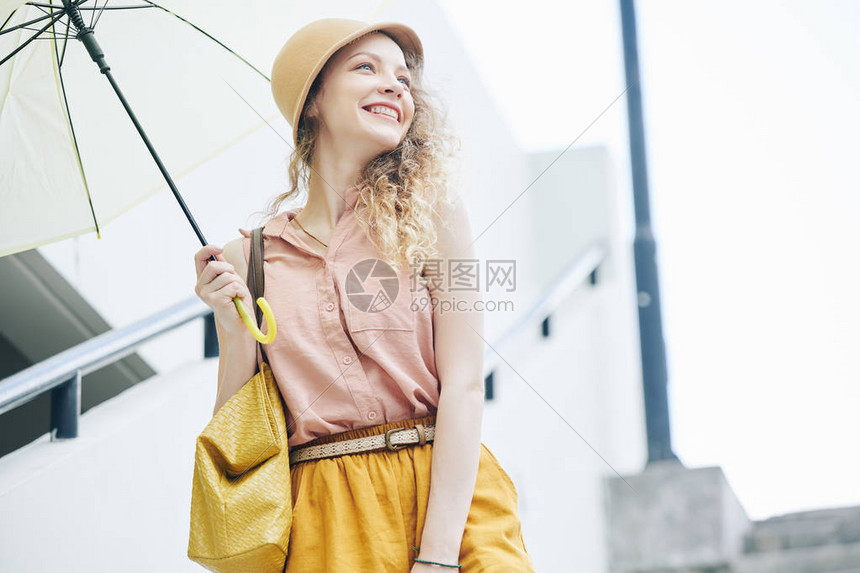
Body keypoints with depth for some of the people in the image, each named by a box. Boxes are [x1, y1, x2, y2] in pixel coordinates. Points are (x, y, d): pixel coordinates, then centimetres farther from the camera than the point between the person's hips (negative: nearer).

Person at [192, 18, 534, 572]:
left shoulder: (431, 214, 3)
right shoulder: (246, 258, 6)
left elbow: (463, 384, -6)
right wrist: (235, 332, -8)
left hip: (444, 492, 0)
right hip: (323, 525, 1)